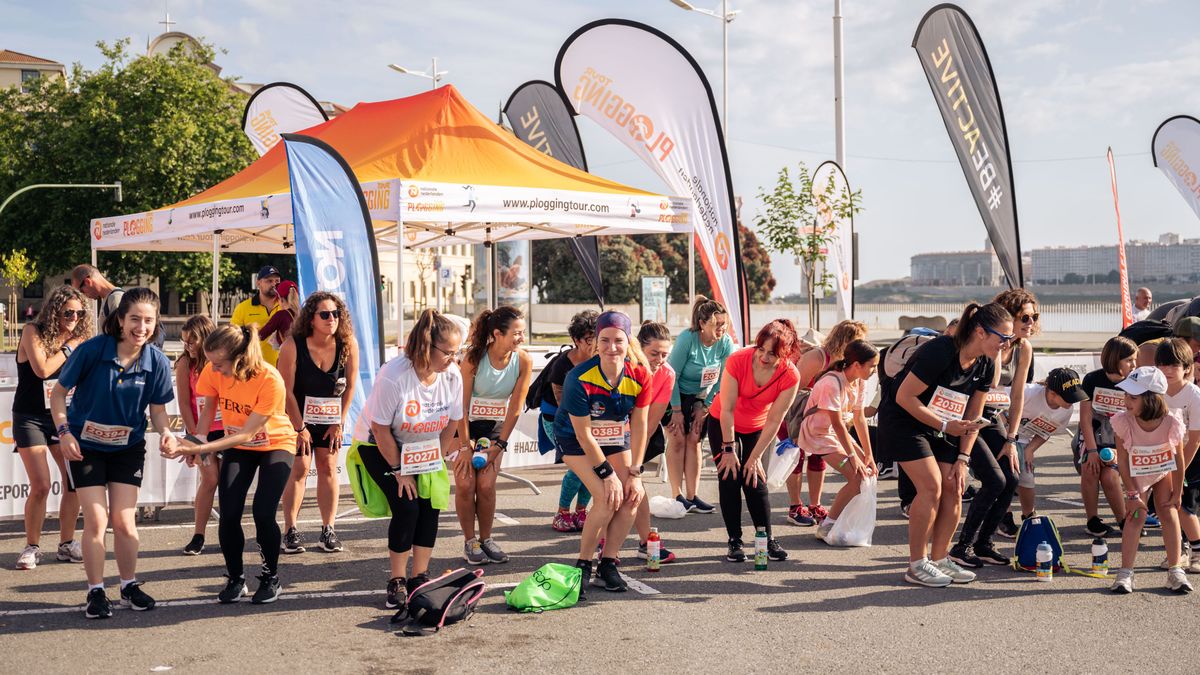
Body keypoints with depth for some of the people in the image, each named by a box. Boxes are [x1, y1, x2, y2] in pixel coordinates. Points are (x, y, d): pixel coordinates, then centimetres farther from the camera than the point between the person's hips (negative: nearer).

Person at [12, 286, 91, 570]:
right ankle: (32, 547, 7)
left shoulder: (76, 339, 4)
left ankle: (66, 544, 13)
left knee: (75, 480, -2)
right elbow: (42, 369, -22)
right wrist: (68, 348, -13)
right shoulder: (33, 332, -9)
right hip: (30, 418, -5)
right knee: (41, 486, -11)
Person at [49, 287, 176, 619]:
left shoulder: (157, 362, -13)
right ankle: (96, 592, 10)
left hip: (128, 448, 2)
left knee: (124, 520, 1)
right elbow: (58, 392, -8)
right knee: (96, 519, -5)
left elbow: (158, 408, -1)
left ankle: (130, 586, 21)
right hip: (86, 446, -2)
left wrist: (165, 431, -22)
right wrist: (64, 431, -19)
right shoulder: (92, 350, -20)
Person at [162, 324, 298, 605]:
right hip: (237, 447, 4)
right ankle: (235, 579, 14)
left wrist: (200, 448, -38)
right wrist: (197, 442, -21)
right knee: (228, 514, -9)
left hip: (275, 445, -4)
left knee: (263, 513, -16)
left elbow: (246, 434, -30)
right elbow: (209, 408, -2)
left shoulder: (270, 380, -33)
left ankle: (271, 579, 8)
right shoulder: (213, 372, -20)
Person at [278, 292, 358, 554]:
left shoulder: (348, 345, -16)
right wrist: (299, 427, -13)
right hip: (299, 415, -2)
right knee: (299, 468, -5)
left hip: (330, 417, 3)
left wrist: (339, 423, -6)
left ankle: (328, 530, 7)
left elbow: (350, 386, -6)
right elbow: (287, 390, -17)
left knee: (328, 466, 2)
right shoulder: (293, 345, -23)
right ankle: (290, 532, 1)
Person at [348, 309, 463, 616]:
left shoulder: (453, 375, -17)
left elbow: (452, 423, -2)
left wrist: (436, 461, -2)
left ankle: (419, 578, 8)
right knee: (406, 506, -16)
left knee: (430, 504, -7)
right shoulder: (393, 375, -33)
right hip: (379, 447, -5)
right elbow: (380, 429, -23)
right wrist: (398, 470, -15)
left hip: (423, 448, 5)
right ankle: (397, 583, 1)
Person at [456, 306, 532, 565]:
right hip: (465, 424, -2)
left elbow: (515, 408, -11)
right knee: (465, 484, -8)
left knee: (486, 485, -6)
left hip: (495, 425, 2)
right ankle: (469, 542, 8)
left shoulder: (523, 360, -18)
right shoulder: (474, 358, -25)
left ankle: (486, 539, 12)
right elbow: (462, 405, -20)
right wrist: (465, 447, -18)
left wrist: (498, 444, -10)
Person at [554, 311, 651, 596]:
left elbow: (639, 426, -11)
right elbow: (583, 433, -23)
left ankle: (607, 566, 6)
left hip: (616, 438, 5)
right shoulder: (580, 378, -30)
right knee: (608, 498, -21)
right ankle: (582, 567, -2)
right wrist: (607, 473, -21)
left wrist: (635, 473, -13)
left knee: (632, 496, -11)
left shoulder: (640, 375, -19)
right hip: (576, 441, -4)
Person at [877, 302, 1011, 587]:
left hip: (941, 426, 8)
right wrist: (944, 426, -25)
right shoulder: (940, 351, -28)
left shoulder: (985, 366, -4)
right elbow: (904, 397, -25)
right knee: (931, 487, -16)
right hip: (902, 420, -8)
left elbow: (973, 416, 3)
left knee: (954, 487, -1)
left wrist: (962, 458, -4)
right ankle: (917, 565, -5)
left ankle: (940, 559, 13)